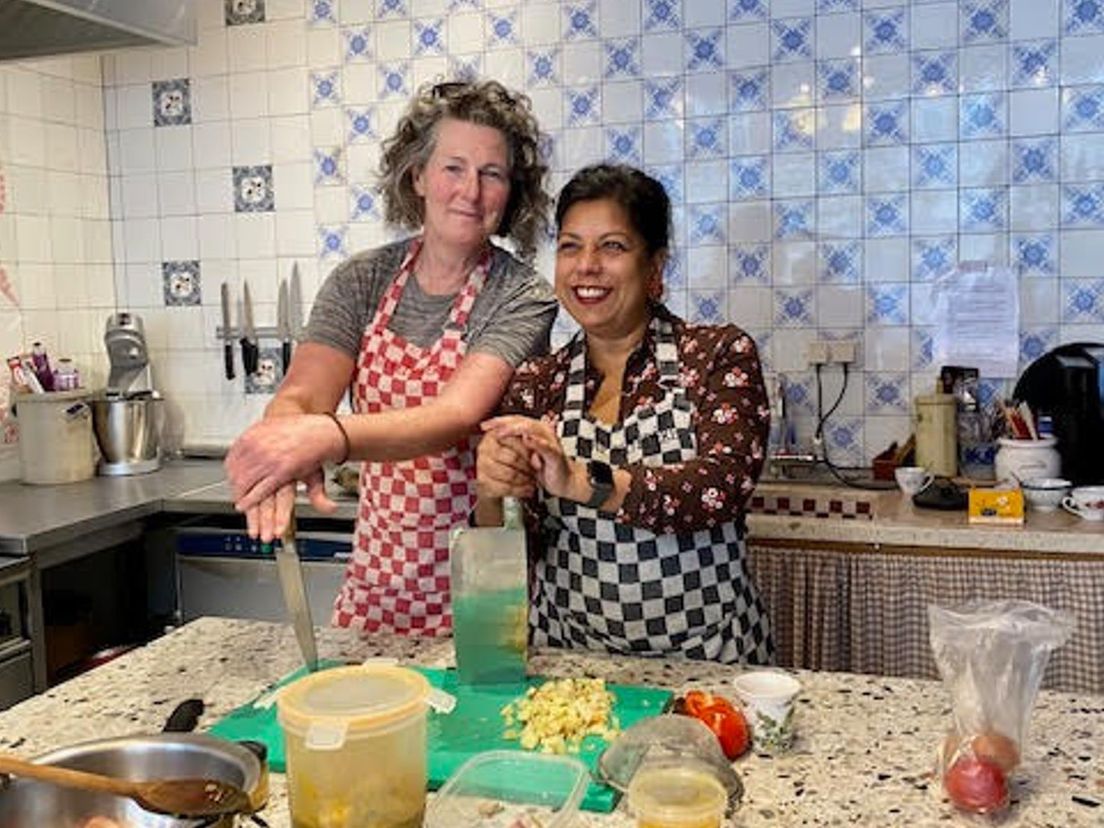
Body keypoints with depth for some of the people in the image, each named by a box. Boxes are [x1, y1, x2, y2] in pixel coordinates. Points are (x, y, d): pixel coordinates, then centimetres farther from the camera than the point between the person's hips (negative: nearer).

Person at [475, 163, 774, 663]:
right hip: (569, 655, 2)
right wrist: (492, 496, -18)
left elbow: (723, 487, -16)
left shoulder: (720, 355, -1)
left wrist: (581, 481, -27)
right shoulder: (536, 385, 5)